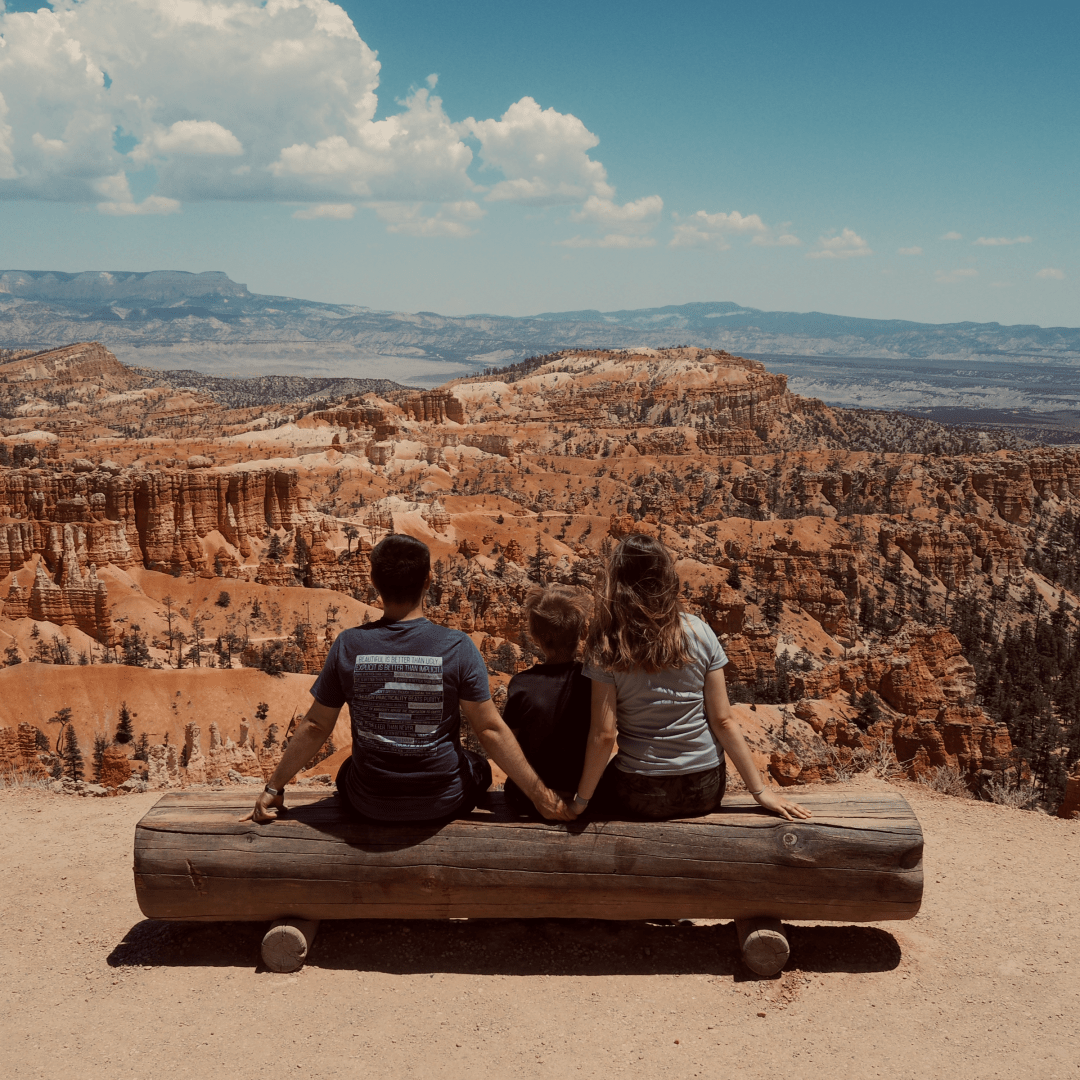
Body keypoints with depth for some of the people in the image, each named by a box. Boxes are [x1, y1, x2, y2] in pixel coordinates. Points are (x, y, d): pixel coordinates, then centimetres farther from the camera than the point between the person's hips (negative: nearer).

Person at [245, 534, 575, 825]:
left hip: (369, 805, 1)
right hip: (443, 804, -1)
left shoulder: (348, 645, -12)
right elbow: (490, 730, -13)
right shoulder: (457, 647, -17)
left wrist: (274, 787, 10)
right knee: (478, 767, 31)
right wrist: (541, 796, -4)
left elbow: (315, 727, -4)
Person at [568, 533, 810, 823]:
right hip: (704, 791, 2)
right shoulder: (699, 633, -8)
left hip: (639, 796, -2)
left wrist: (581, 800, -3)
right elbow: (723, 720, -8)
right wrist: (760, 790, -1)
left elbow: (603, 734, -14)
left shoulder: (608, 649, -13)